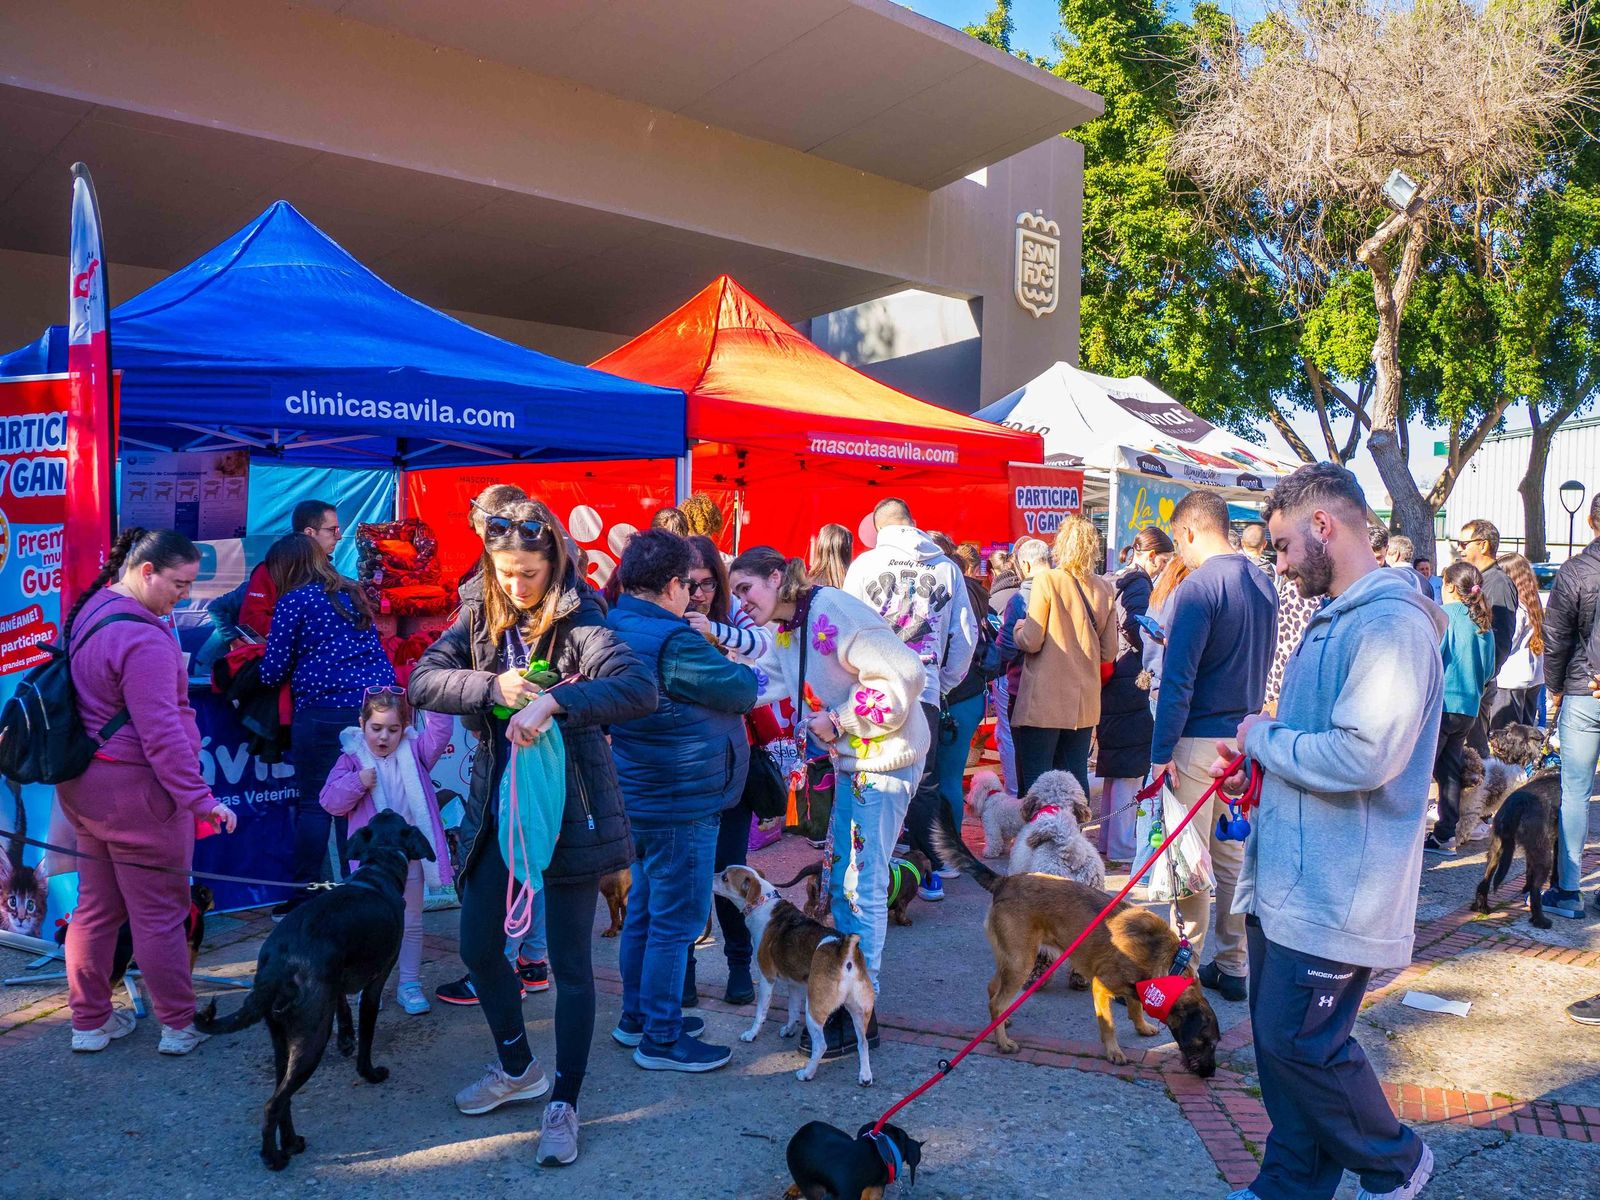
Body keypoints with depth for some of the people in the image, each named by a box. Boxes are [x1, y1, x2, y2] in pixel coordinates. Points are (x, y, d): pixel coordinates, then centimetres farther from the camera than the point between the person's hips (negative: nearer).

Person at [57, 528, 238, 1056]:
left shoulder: (90, 611, 7)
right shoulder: (143, 639, -24)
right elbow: (161, 732, -26)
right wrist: (199, 798, -22)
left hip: (82, 784, 9)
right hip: (135, 791, -9)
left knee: (96, 907, 18)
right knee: (159, 913, 4)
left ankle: (90, 1022, 30)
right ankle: (179, 1027, 16)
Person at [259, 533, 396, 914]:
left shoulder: (294, 600, -1)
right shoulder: (353, 593, 17)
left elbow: (273, 672, -1)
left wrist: (268, 668, 20)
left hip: (325, 708, -6)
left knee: (313, 803, 4)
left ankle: (304, 896, 8)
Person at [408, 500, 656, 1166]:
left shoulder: (579, 625, -14)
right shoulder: (479, 618, 2)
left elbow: (640, 687, -29)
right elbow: (422, 680, -7)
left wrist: (553, 702, -40)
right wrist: (492, 686, -23)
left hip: (569, 809, -5)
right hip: (498, 806, 6)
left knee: (569, 960, 4)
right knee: (478, 947, 15)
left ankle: (563, 1104, 22)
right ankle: (517, 1068, 39)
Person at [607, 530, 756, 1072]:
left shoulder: (615, 627, 5)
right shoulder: (673, 643, -24)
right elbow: (744, 691, -16)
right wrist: (739, 668, 4)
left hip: (642, 798, 10)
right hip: (681, 804, -10)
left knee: (645, 910, 20)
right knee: (676, 920, 2)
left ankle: (637, 1017, 34)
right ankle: (661, 1038, 13)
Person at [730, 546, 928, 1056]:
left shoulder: (832, 611, -21)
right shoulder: (787, 631, 11)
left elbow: (902, 674, -27)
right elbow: (759, 682, 3)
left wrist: (839, 720, -21)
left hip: (884, 760, -10)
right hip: (849, 761, 10)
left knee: (861, 885, -3)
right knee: (837, 880, 16)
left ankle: (860, 1018, 9)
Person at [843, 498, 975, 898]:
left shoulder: (864, 563, 2)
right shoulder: (946, 567, 6)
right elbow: (966, 635, 8)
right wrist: (944, 684, 18)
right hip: (925, 692, 1)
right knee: (924, 784, 8)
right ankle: (930, 872, 10)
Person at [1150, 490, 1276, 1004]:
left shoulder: (1200, 586, -17)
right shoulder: (1264, 583, 9)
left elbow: (1178, 677, -20)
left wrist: (1161, 750, -16)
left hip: (1199, 740, -8)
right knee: (1233, 856, 14)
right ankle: (1233, 967, 23)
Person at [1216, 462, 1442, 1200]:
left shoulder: (1392, 624, -19)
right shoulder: (1332, 621, 13)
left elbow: (1364, 756, -29)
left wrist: (1264, 736, -15)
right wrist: (1253, 759, 7)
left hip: (1334, 891, -9)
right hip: (1286, 880, 9)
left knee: (1301, 1042, 1)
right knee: (1278, 1037, 16)